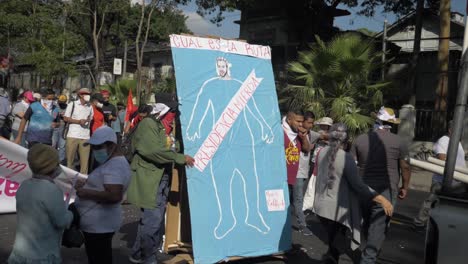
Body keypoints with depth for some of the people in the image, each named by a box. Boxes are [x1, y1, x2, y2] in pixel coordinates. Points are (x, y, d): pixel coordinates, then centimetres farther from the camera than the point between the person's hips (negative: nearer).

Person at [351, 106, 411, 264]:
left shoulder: (360, 139, 2)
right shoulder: (398, 142, -5)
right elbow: (405, 167, -1)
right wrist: (404, 187, 13)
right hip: (386, 191, -4)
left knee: (367, 223, 21)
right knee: (378, 226, 1)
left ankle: (371, 251, 38)